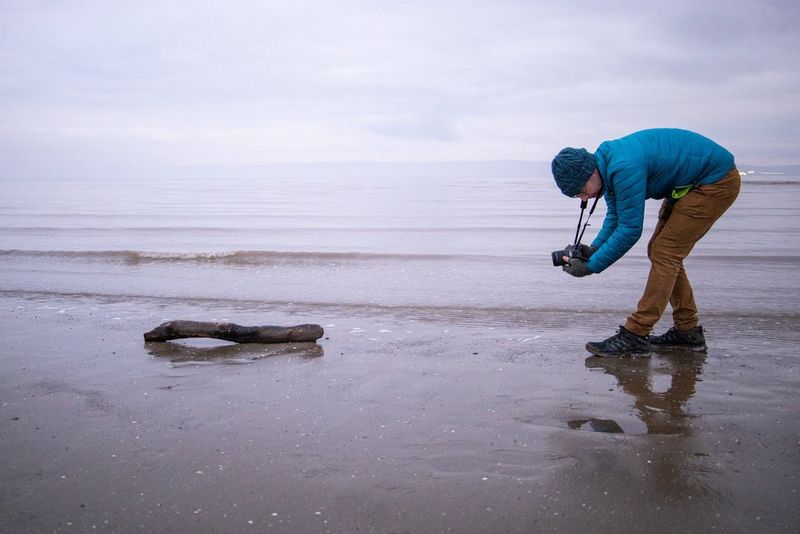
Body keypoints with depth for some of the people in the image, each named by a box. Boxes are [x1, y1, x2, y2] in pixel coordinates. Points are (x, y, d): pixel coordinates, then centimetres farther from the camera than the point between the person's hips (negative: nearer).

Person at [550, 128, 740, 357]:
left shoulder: (625, 169, -31)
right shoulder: (607, 164, 0)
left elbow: (630, 229, -27)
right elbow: (615, 216, 9)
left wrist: (591, 266, -21)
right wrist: (594, 249, -5)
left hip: (718, 181, -10)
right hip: (691, 183, 10)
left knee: (665, 252, -14)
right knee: (660, 250, 9)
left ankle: (634, 336, -12)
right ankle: (687, 330, 16)